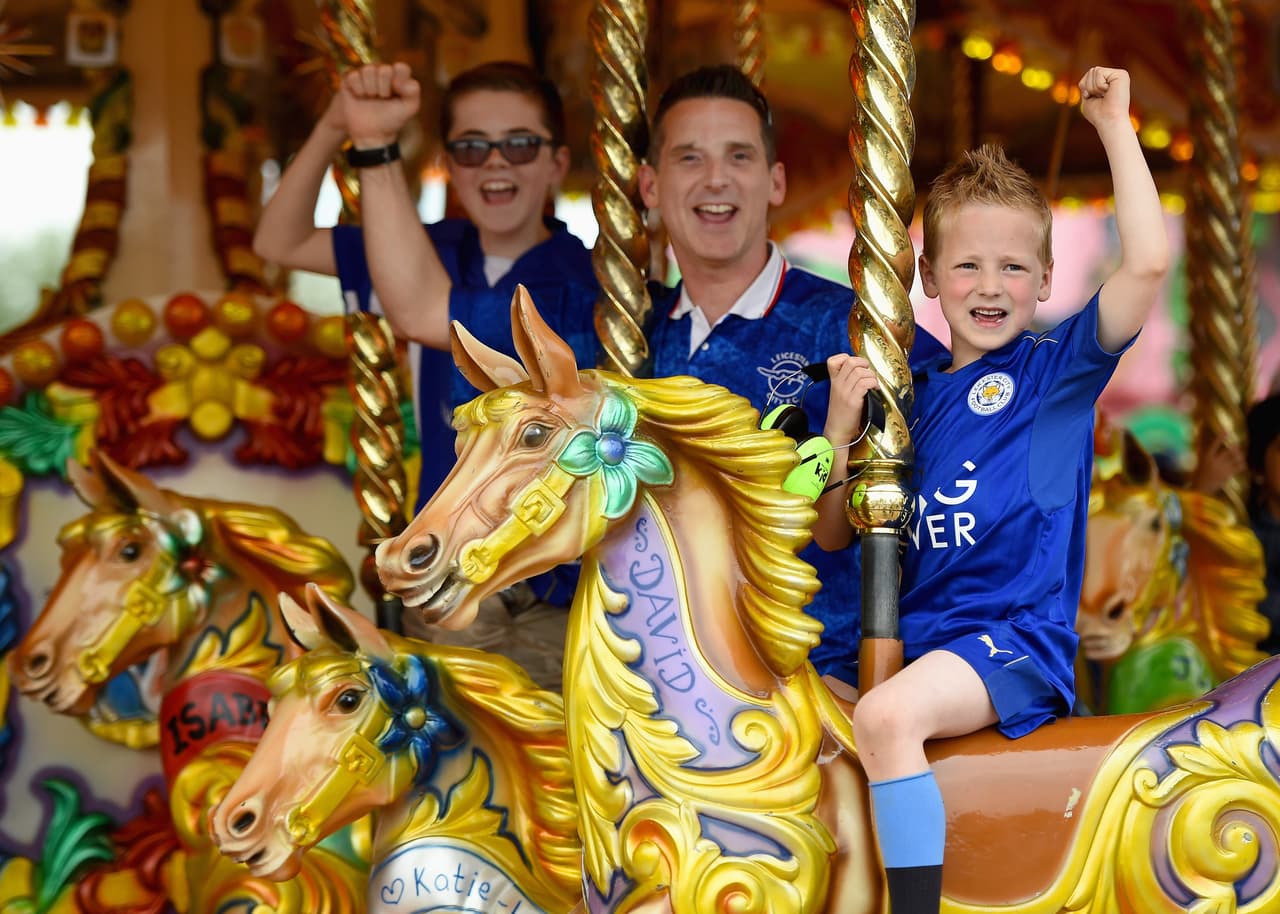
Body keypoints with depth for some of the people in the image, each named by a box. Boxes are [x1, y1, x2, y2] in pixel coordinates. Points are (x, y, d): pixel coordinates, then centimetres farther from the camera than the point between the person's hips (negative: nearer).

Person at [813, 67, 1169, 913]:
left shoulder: (1059, 367, 2)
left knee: (886, 716, -31)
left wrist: (1114, 123, -10)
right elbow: (835, 536, 15)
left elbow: (1149, 262, -15)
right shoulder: (916, 395, 14)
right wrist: (844, 423, -2)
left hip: (1017, 639, -7)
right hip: (915, 635, 7)